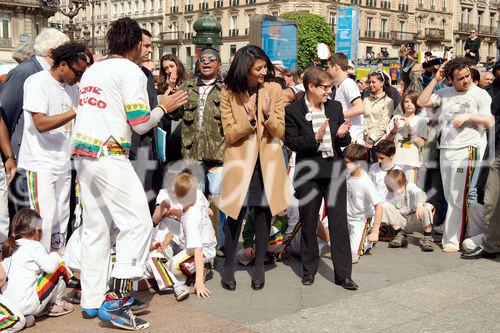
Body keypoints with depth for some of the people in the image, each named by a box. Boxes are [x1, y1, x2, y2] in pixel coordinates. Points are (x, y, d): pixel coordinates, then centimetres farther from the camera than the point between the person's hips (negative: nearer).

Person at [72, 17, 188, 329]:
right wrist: (164, 107, 8)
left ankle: (92, 300, 16)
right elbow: (140, 124, -9)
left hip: (83, 153, 9)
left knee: (95, 228, 12)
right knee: (138, 222, -5)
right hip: (109, 156, -9)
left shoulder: (91, 71, 19)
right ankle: (115, 300, -9)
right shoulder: (131, 71, -5)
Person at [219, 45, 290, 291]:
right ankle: (228, 266, 14)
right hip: (240, 159, -2)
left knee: (263, 212, 7)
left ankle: (259, 266, 20)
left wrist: (267, 115, -21)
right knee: (236, 213, -1)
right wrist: (250, 119, -22)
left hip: (267, 160, 2)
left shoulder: (274, 89, -1)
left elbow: (280, 131, -2)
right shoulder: (228, 93, -5)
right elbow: (229, 133, -6)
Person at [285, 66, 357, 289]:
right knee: (308, 223, 10)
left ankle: (343, 274, 8)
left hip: (334, 170, 2)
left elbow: (346, 142, 11)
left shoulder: (335, 107, 8)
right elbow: (291, 142, -8)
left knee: (339, 223, 1)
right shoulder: (293, 110, -3)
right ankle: (309, 270, 25)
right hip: (308, 172, -2)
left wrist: (342, 135, -11)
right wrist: (315, 138, -21)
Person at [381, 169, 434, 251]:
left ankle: (427, 238, -20)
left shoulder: (410, 187, -13)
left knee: (428, 207, -31)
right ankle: (400, 235, -13)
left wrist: (420, 204, -57)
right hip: (401, 223, 2)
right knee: (385, 206, -19)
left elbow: (420, 194, -34)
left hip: (415, 220, -2)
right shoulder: (390, 197, -3)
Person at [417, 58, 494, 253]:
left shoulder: (480, 94, 0)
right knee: (450, 197, 8)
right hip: (445, 150, 5)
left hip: (466, 151, -5)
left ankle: (452, 240, -1)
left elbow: (490, 122, -3)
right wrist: (435, 80, 3)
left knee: (458, 198, -6)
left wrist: (469, 116, -14)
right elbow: (422, 102, 5)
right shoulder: (444, 93, 13)